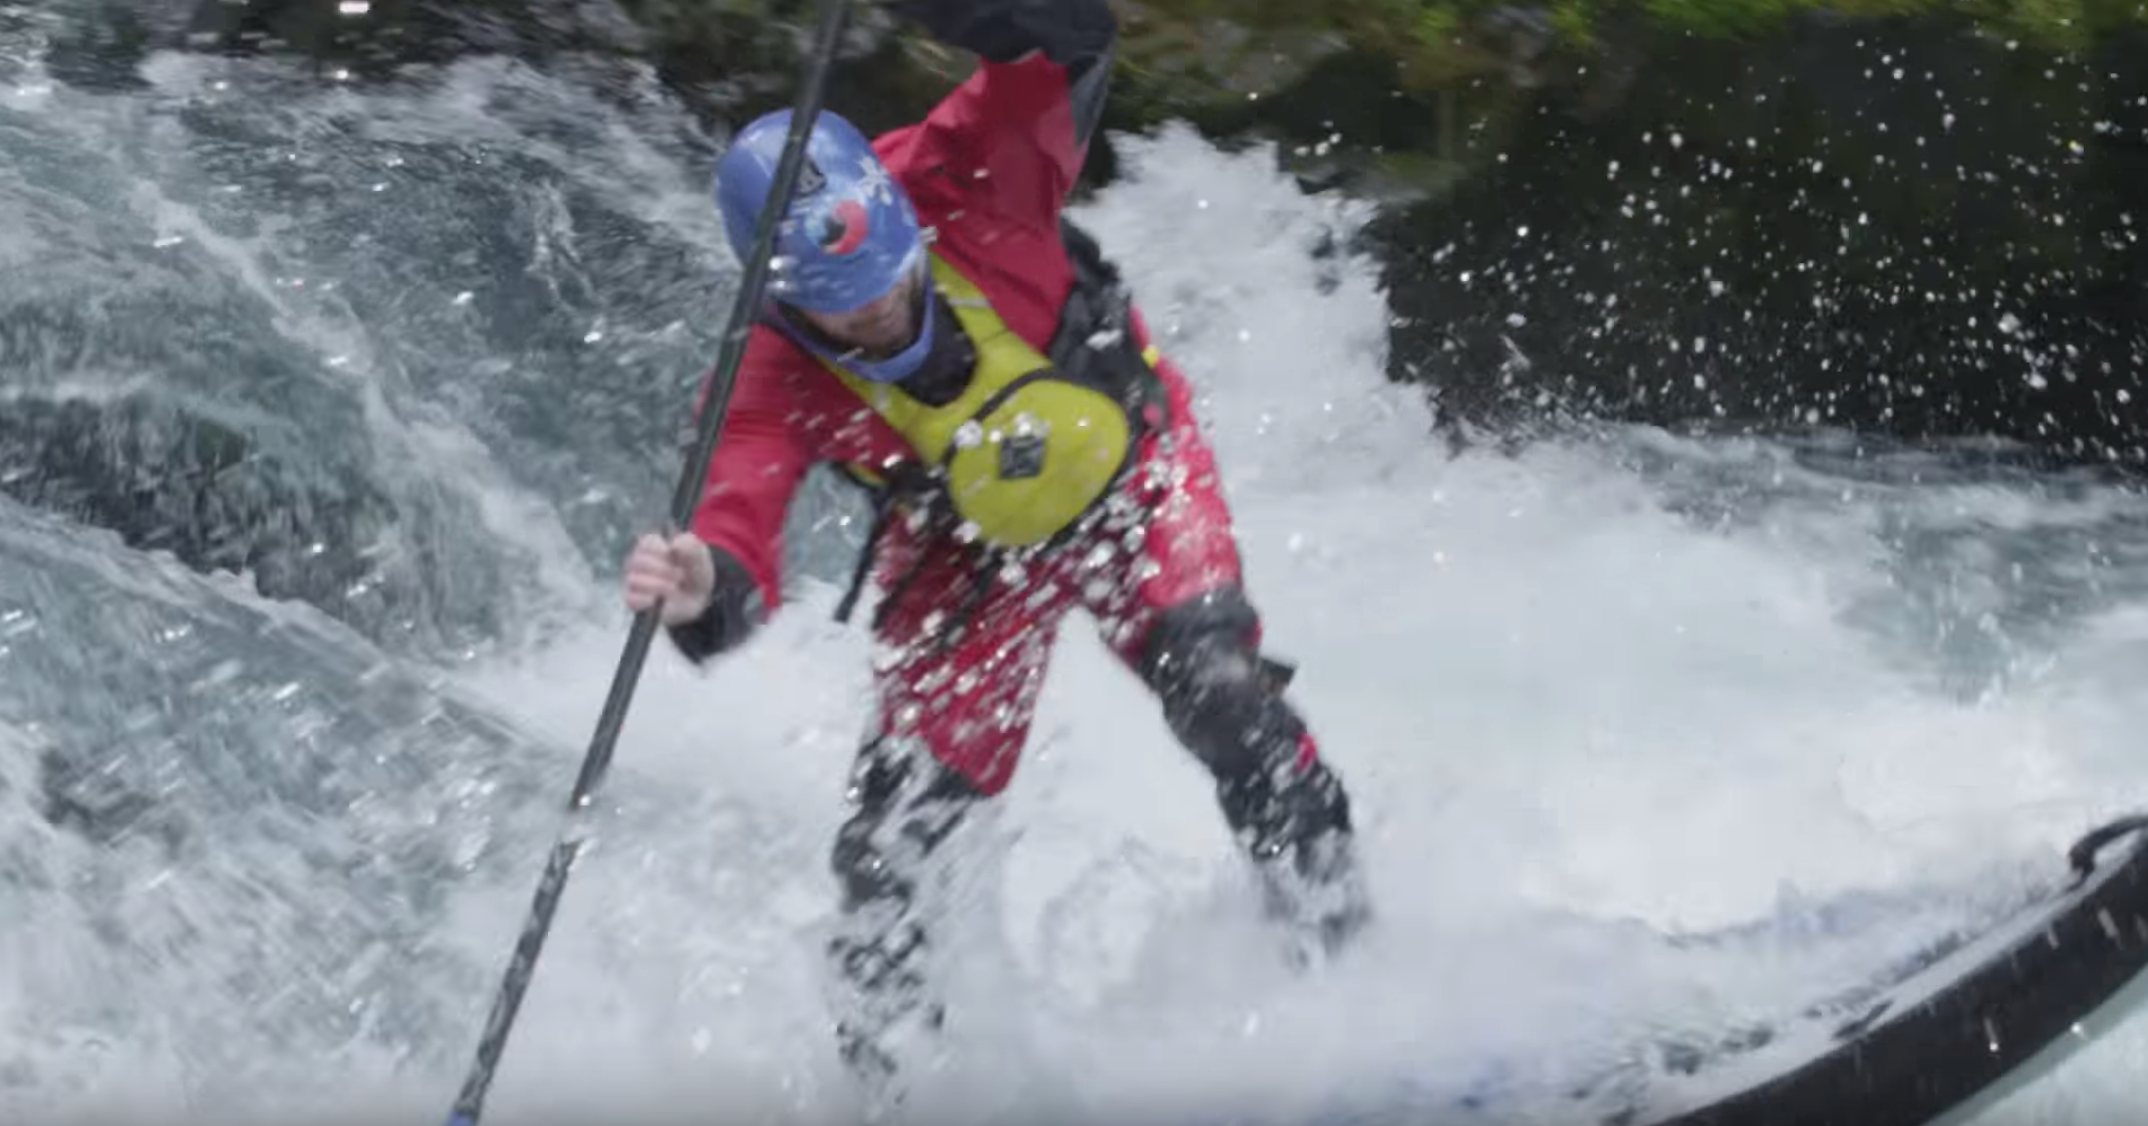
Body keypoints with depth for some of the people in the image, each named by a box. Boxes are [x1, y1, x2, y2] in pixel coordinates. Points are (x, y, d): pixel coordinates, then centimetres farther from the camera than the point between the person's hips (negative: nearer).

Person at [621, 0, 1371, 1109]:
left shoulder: (958, 177, -29)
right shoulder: (770, 381, -27)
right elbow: (737, 521, -38)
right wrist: (702, 591, -63)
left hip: (1131, 473, -1)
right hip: (964, 553, 1)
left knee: (1213, 683, -27)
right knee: (891, 840, -4)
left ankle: (1347, 959, -10)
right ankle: (883, 1075, 21)